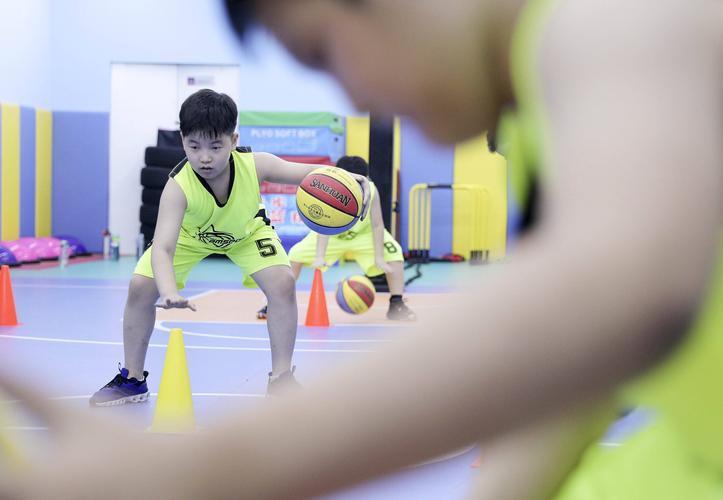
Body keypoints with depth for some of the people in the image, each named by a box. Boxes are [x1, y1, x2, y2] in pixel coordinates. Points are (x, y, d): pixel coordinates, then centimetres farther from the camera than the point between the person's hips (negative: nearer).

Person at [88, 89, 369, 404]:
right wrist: (169, 293, -69)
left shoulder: (254, 165, -37)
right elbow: (162, 249, -50)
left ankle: (281, 375, -2)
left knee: (283, 283, -20)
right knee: (140, 288, -14)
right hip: (189, 234, -1)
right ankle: (132, 378, 8)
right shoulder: (178, 187, -42)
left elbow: (307, 173, -24)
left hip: (246, 230, 1)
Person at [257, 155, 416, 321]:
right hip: (332, 234, 0)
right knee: (296, 254, -9)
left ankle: (396, 304, -10)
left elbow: (377, 226, -29)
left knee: (393, 252, -21)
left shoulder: (371, 191, -32)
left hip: (364, 234, 0)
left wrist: (379, 258, -34)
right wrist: (319, 257, -55)